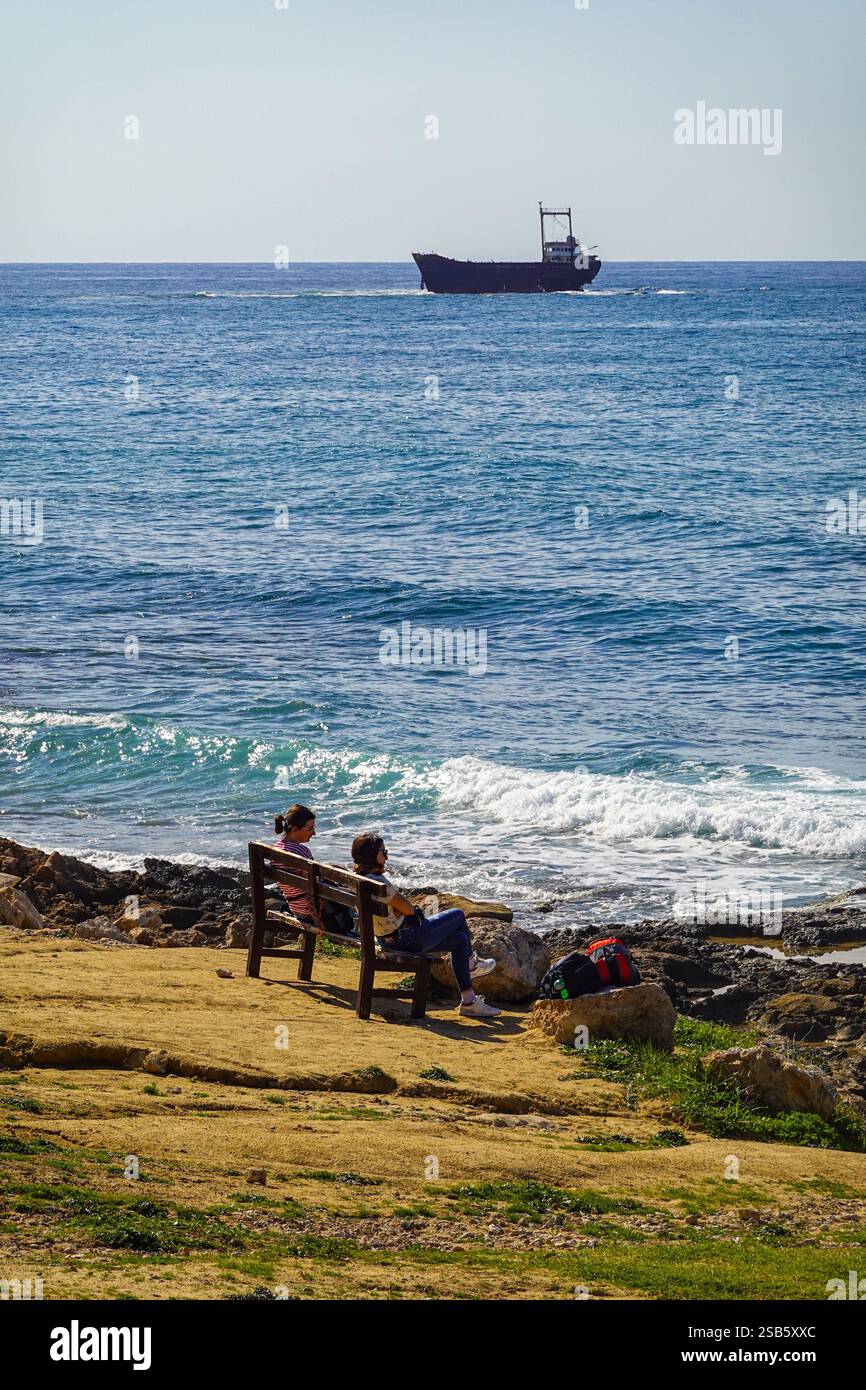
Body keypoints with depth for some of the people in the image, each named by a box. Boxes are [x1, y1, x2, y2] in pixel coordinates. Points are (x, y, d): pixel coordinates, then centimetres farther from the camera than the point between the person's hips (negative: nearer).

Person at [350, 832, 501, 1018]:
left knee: (460, 939, 17)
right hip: (406, 938, -10)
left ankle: (469, 1001, 22)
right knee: (457, 915, 10)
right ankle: (471, 963, 38)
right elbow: (408, 909, -22)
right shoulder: (378, 882, -29)